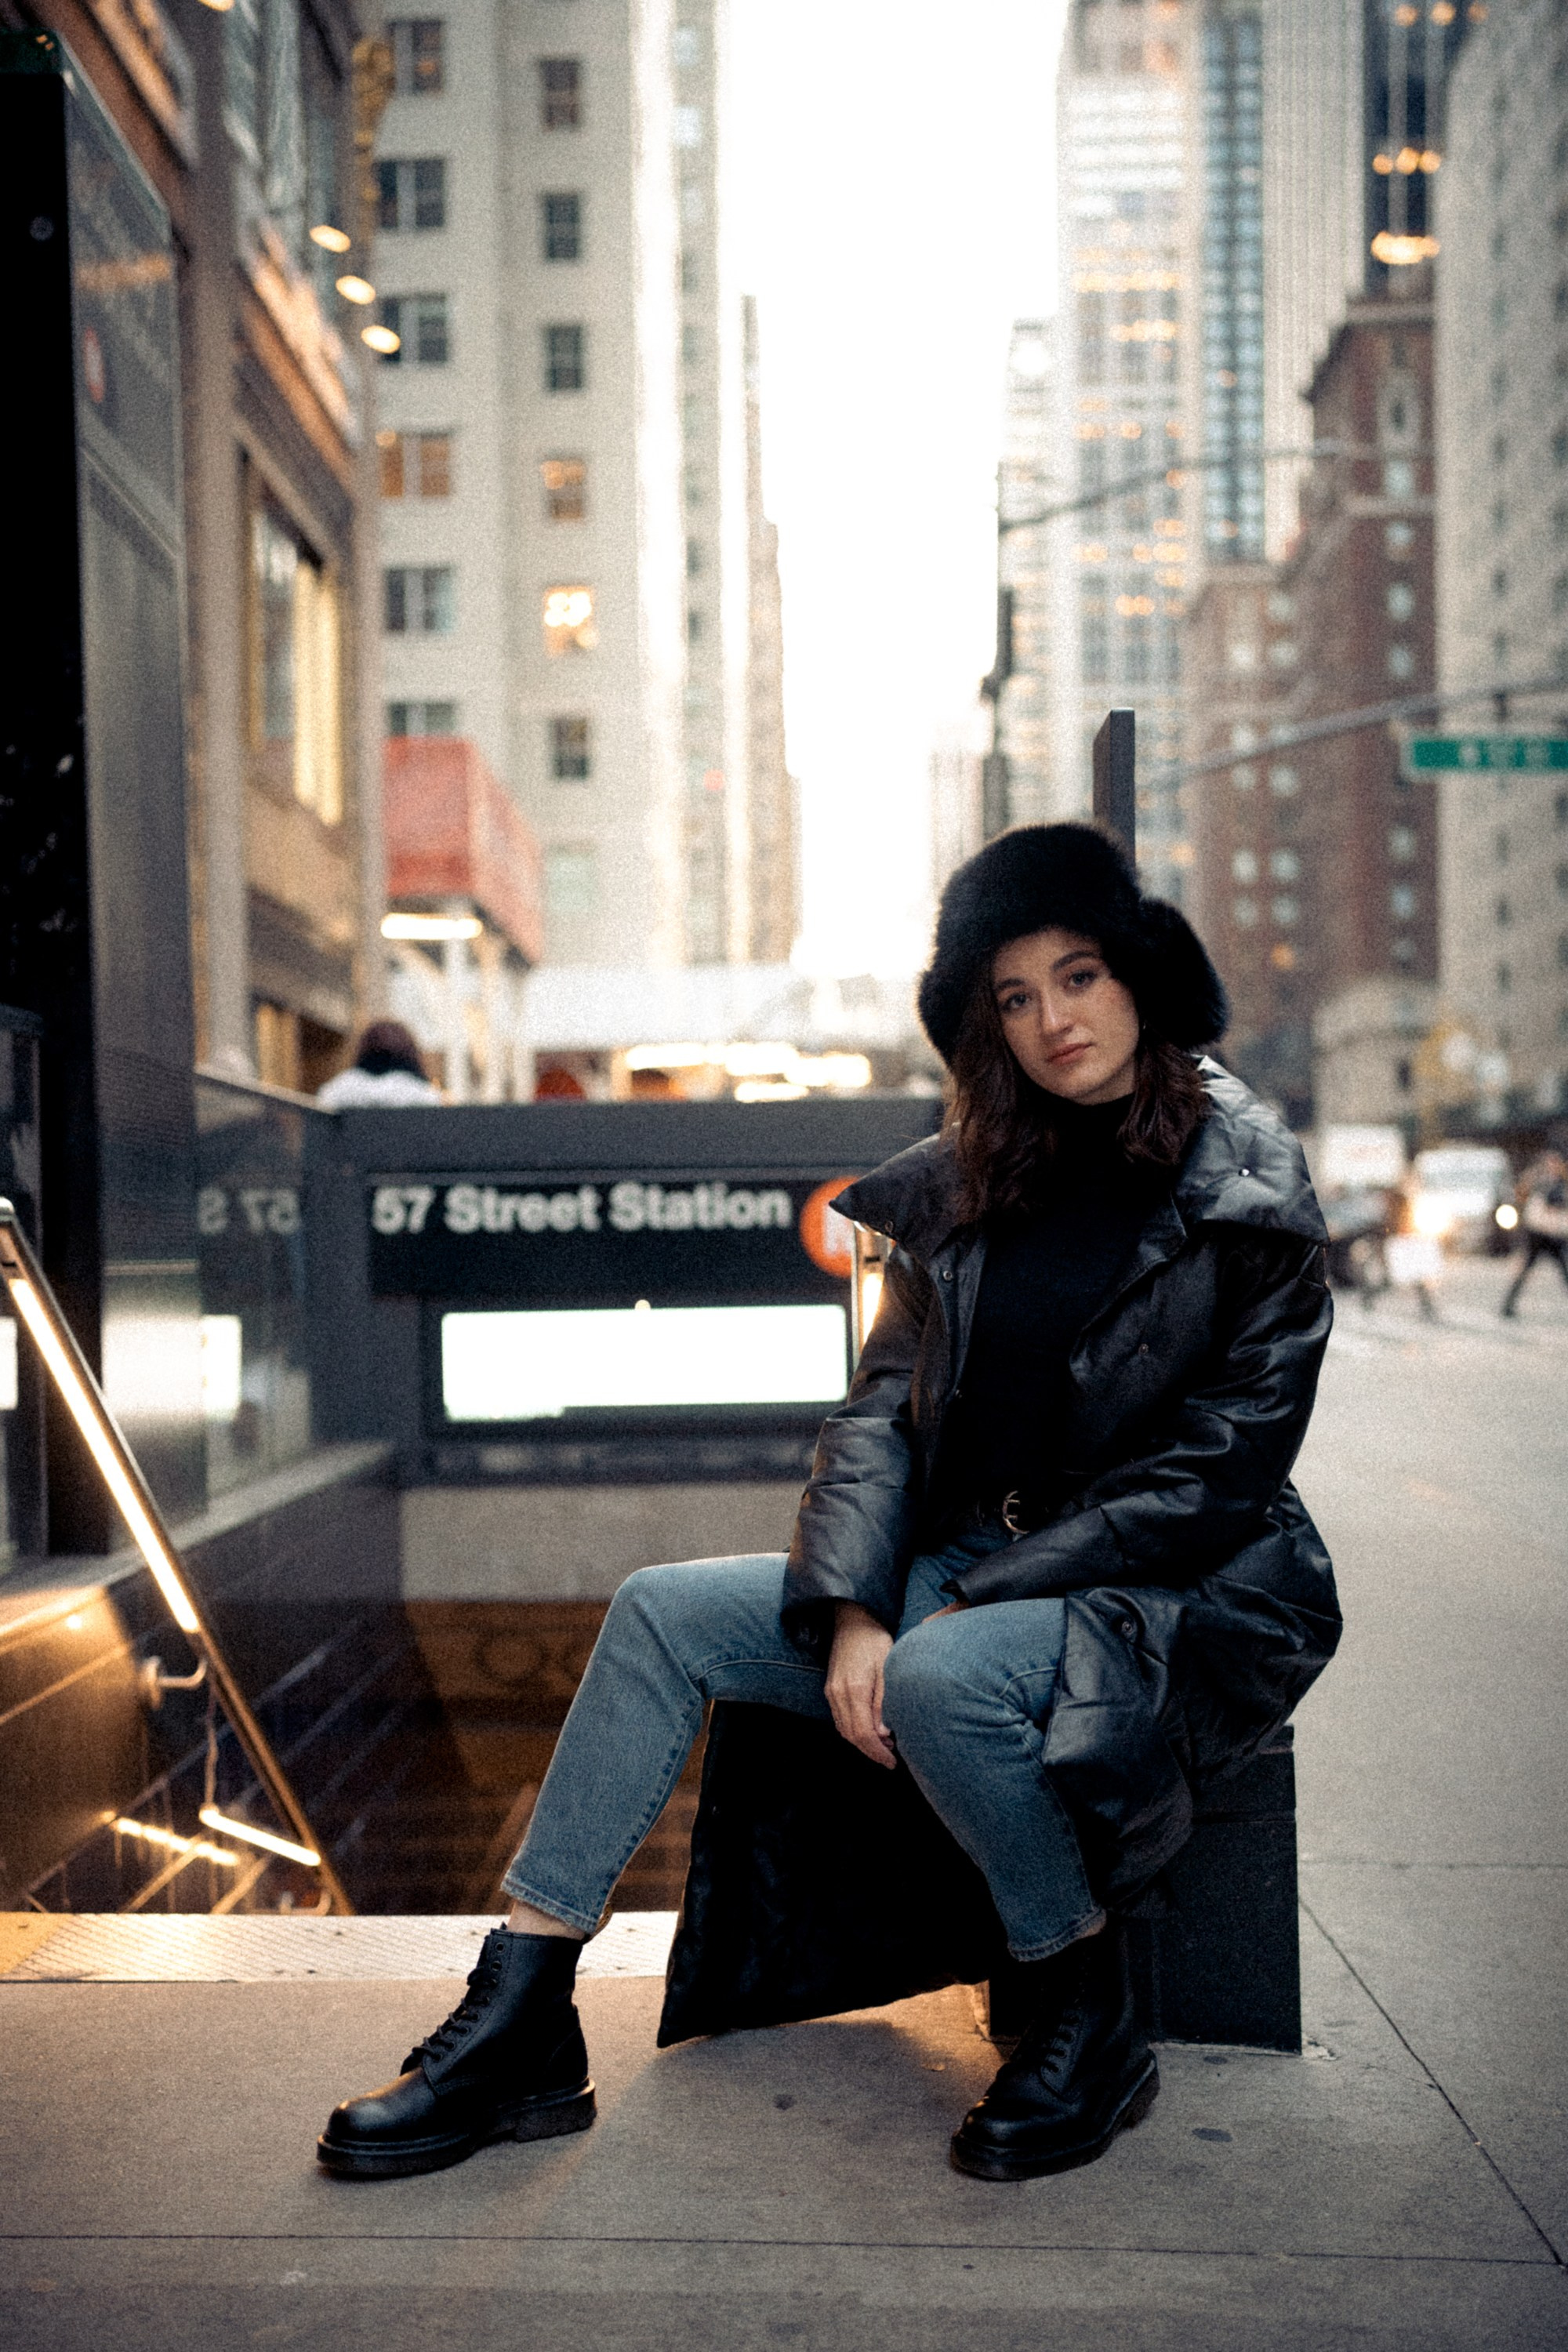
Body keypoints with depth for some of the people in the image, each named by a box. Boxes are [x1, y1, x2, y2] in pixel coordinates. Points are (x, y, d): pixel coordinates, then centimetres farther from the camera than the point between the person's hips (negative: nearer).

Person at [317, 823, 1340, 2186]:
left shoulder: (1248, 1198, -9)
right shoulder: (976, 1181, 8)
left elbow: (1219, 1474, -14)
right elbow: (886, 1406, 4)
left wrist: (970, 1602, -18)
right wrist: (853, 1612, -13)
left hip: (1181, 1602, -6)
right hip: (964, 1570, 7)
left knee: (943, 1678, -37)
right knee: (662, 1614, -6)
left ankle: (1091, 2025, -10)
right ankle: (517, 2033, -4)